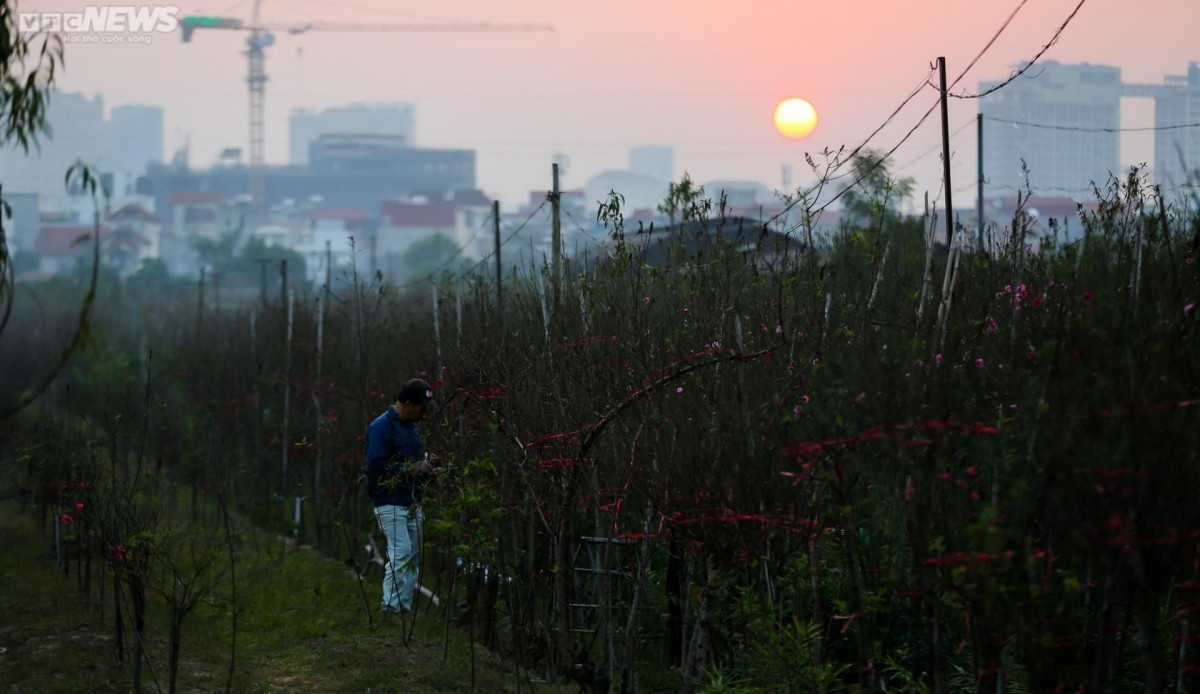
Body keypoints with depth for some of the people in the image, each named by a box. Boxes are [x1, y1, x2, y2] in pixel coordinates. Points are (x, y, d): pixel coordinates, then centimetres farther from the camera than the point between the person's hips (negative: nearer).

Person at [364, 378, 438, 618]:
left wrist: (425, 467, 6)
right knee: (401, 553, -17)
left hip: (411, 504, 9)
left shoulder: (411, 427, 15)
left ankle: (404, 607, 13)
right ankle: (390, 606, -13)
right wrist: (413, 468, -19)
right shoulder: (381, 427, -13)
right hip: (391, 503, -9)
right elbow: (376, 466, -20)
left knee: (413, 557, 8)